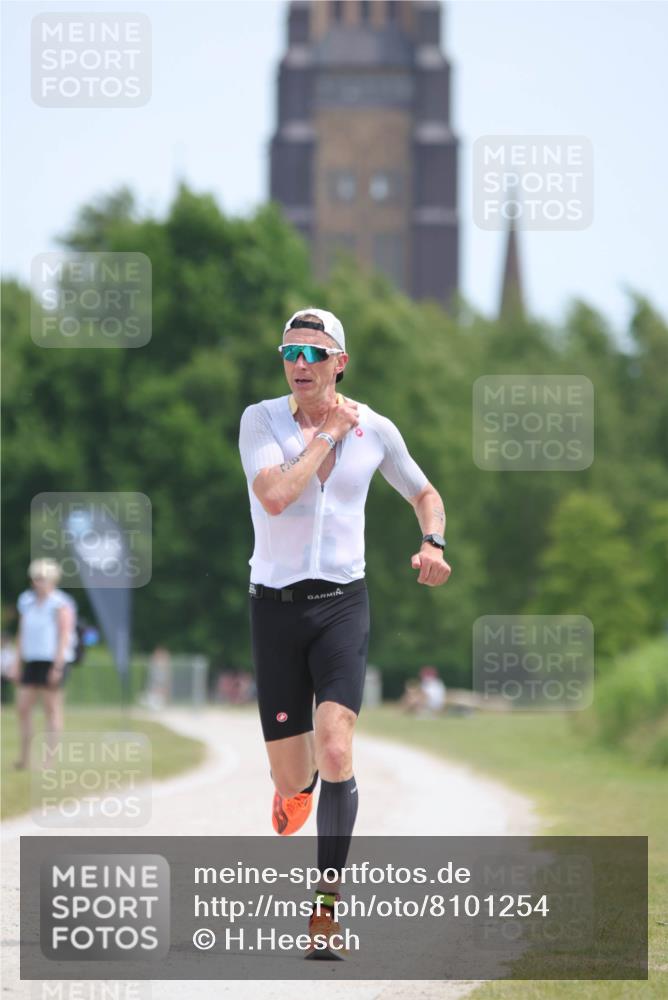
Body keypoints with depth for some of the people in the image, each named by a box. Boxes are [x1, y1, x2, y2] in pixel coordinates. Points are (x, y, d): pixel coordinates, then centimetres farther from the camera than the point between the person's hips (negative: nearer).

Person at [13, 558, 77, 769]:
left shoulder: (60, 605, -9)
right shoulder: (28, 602, 12)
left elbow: (64, 637, -14)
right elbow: (22, 635, 15)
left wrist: (57, 667, -20)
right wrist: (18, 664, 11)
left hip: (53, 662, -7)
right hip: (31, 661, 7)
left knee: (52, 709, -3)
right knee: (22, 707, 1)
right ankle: (25, 757, 8)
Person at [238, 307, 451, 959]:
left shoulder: (374, 430, 2)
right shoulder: (261, 419, -4)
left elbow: (425, 495, 19)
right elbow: (275, 495, -21)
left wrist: (433, 544, -2)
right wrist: (327, 433, -13)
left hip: (342, 604, 0)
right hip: (275, 605, 0)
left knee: (335, 749, -20)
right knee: (293, 779, 2)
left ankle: (327, 905, -12)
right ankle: (297, 782, 43)